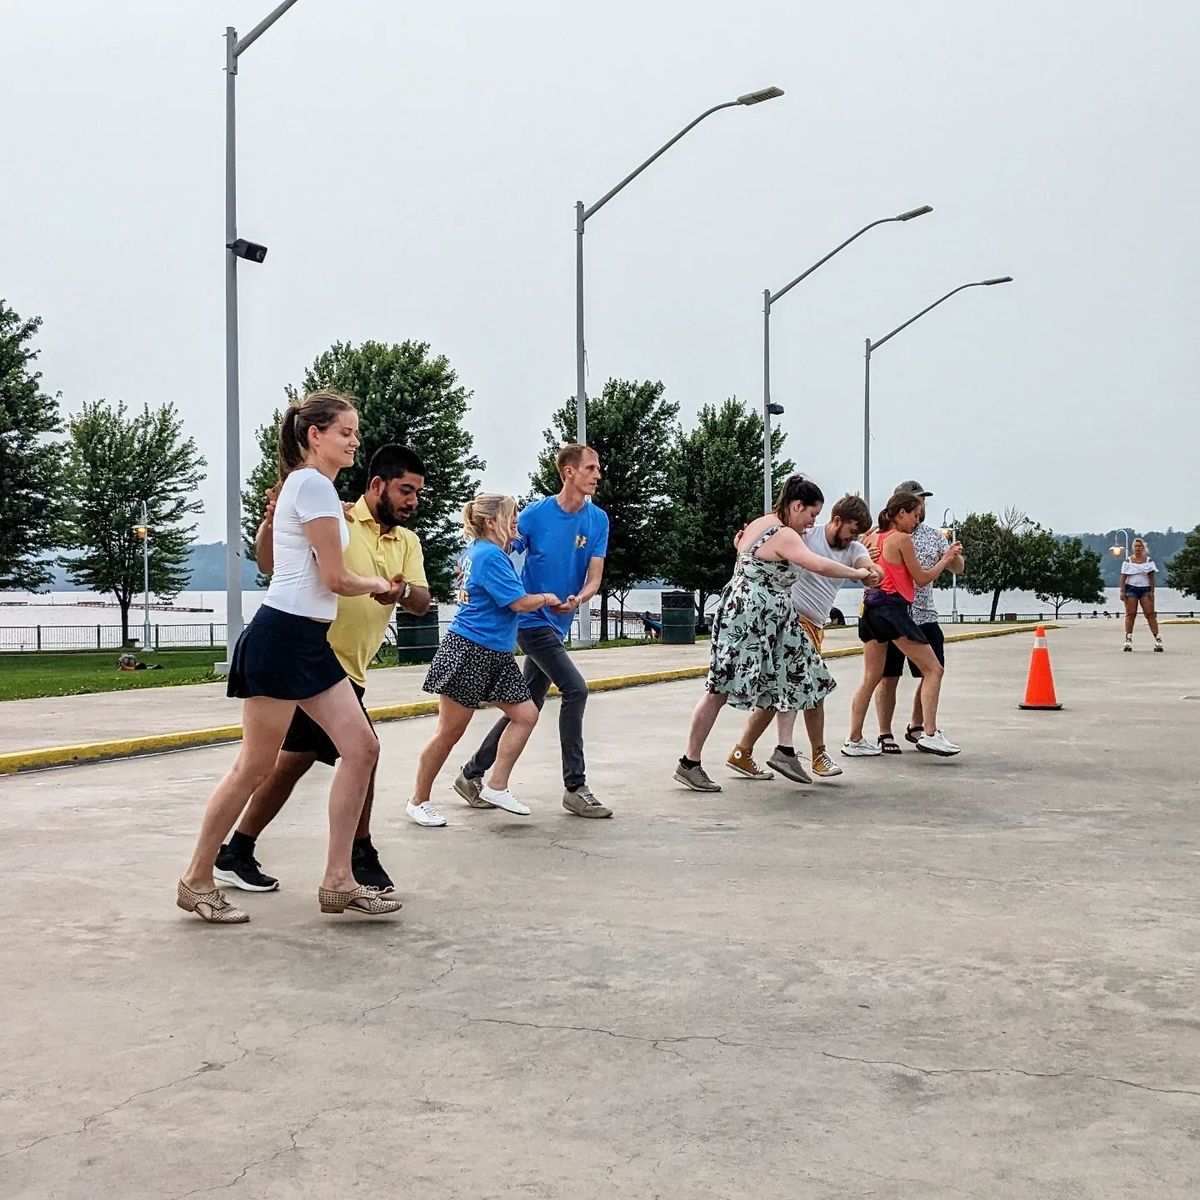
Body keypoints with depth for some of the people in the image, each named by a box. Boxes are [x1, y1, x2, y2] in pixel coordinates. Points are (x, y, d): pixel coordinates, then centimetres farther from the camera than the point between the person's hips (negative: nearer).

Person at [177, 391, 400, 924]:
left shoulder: (302, 484, 18)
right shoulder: (315, 485, -12)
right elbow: (336, 579, -13)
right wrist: (376, 584, 6)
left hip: (310, 643, 10)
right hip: (283, 637, -10)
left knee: (361, 747, 3)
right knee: (255, 768, -2)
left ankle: (338, 881, 7)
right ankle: (196, 880, 12)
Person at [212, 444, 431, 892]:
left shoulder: (408, 542, 10)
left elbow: (422, 602, -2)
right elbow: (270, 564, -12)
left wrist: (404, 590, -26)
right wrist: (270, 524, -32)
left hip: (348, 669, 7)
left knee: (295, 761, 11)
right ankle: (360, 859, 6)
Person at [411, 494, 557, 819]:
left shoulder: (476, 550, 13)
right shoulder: (490, 555, -16)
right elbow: (520, 602, -18)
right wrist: (547, 598, 1)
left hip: (495, 655, 10)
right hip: (467, 651, -10)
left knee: (525, 714, 5)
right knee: (449, 731, -1)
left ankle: (496, 787, 9)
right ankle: (419, 800, 11)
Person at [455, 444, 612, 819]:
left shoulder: (598, 520, 1)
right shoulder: (536, 513, -10)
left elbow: (594, 577, -3)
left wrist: (576, 600, -22)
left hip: (558, 624, 6)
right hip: (532, 618, -6)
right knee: (575, 689, -17)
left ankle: (471, 774, 24)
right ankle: (575, 787, -9)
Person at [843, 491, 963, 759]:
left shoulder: (876, 538, 14)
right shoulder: (902, 539, -8)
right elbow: (922, 579, -3)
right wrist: (946, 558, 9)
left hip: (872, 606, 9)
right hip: (893, 607, -8)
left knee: (871, 678, 12)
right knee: (933, 669, -1)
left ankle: (854, 741, 12)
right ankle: (930, 735, -9)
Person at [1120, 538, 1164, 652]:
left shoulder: (1149, 560, 8)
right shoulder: (1128, 561, 7)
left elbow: (1152, 577, 5)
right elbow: (1123, 577, 3)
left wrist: (1152, 591, -4)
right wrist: (1122, 591, -6)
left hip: (1145, 589, 0)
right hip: (1131, 588, 0)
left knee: (1150, 614, -7)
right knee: (1130, 614, -5)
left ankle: (1157, 639, -9)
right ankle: (1128, 639, -3)